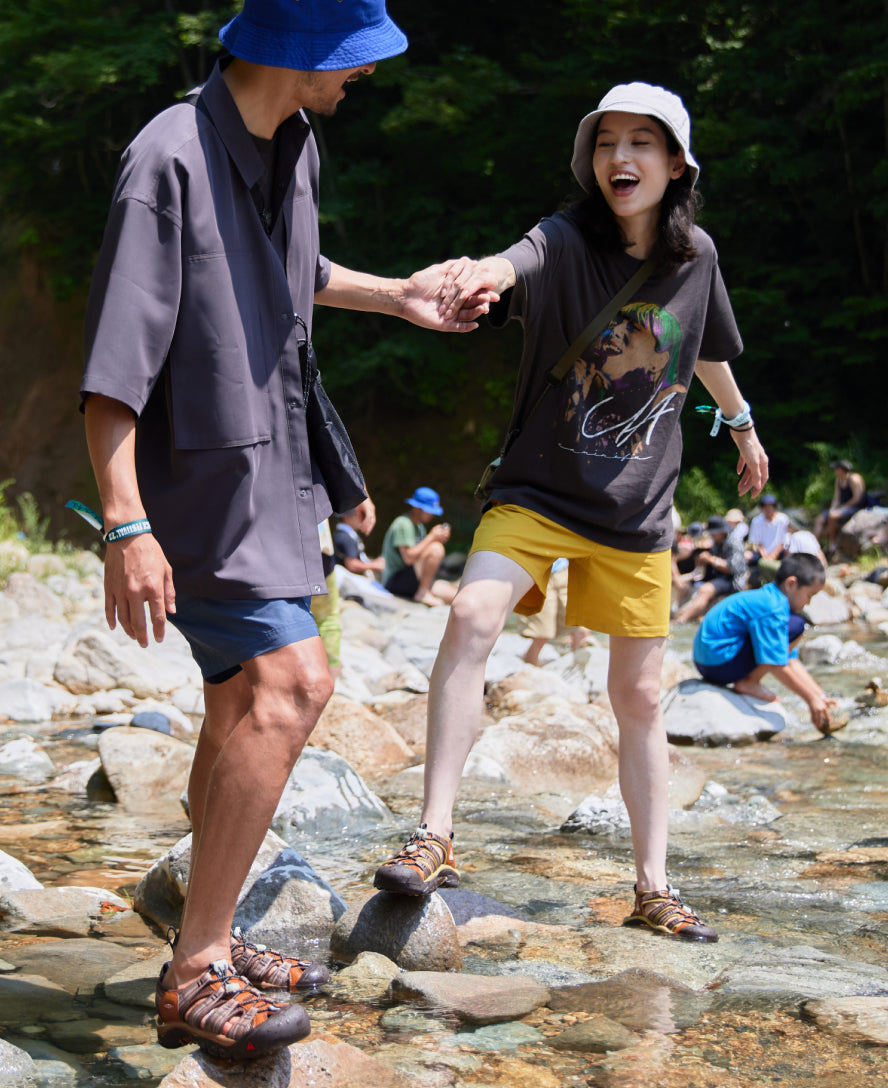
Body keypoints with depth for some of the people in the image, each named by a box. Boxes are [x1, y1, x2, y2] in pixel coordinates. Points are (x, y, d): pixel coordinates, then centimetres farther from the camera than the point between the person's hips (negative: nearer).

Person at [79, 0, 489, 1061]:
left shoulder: (295, 147, 9)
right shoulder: (170, 158, -20)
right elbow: (113, 361, -24)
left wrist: (396, 295, 37)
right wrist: (126, 524, -30)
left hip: (270, 470, 10)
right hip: (199, 474, -9)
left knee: (243, 709, 13)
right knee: (290, 682, -21)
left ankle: (209, 950, 26)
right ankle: (195, 974, -14)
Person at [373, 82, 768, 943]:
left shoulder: (695, 257, -1)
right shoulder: (565, 241, -14)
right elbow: (515, 266, -39)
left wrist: (742, 425, 35)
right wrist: (477, 275, -63)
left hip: (637, 515, 3)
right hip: (537, 491, -3)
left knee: (639, 696, 8)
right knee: (472, 616, -28)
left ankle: (653, 888, 21)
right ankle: (435, 837, -21)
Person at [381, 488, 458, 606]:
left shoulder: (419, 526, 19)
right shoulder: (403, 524, -12)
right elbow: (409, 558, -23)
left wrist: (440, 538, -2)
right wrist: (431, 537, -17)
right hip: (395, 580, -8)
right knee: (436, 548, -28)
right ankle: (423, 593, -21)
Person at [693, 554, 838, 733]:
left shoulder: (768, 597, 15)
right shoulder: (773, 608, -17)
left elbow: (791, 661, 14)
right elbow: (776, 666, -20)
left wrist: (820, 696, 9)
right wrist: (812, 699, -14)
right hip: (720, 661, -11)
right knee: (796, 626, -17)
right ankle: (749, 683, -11)